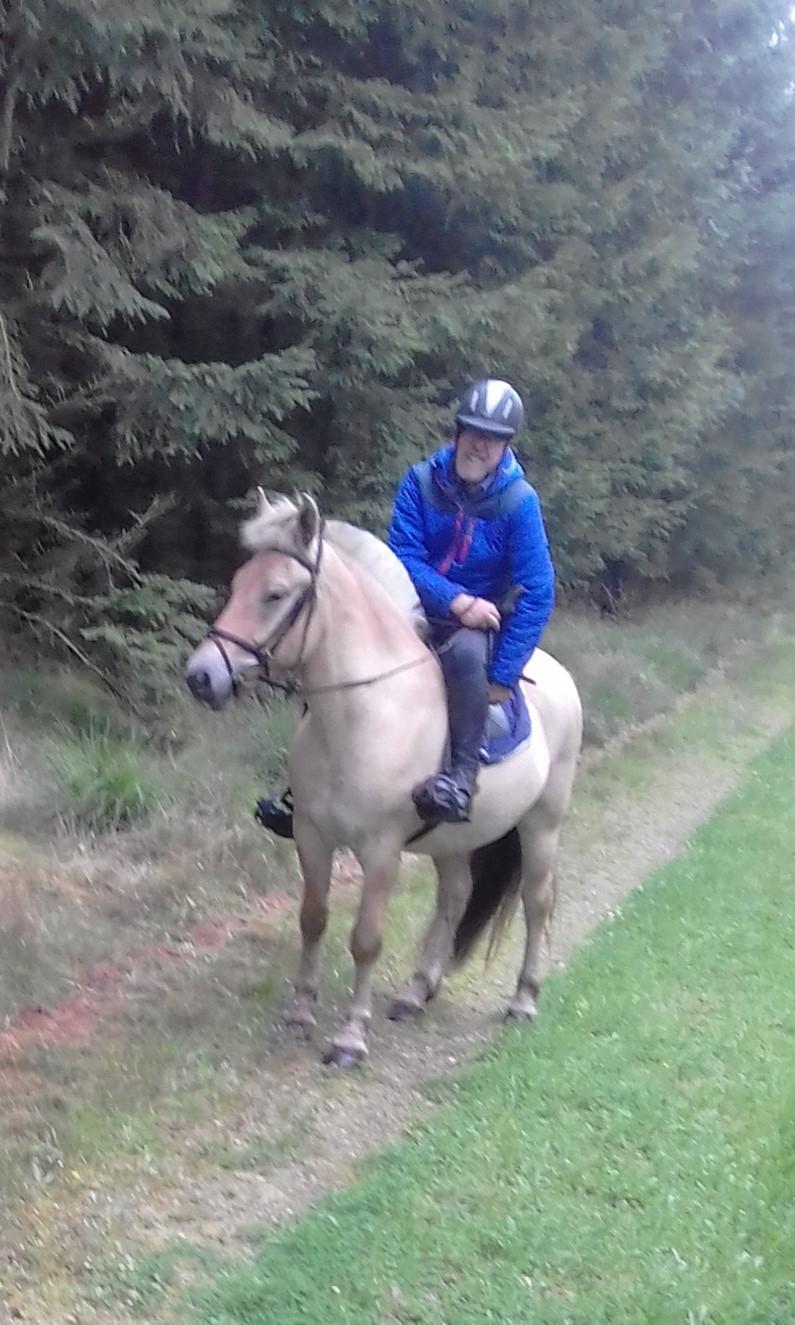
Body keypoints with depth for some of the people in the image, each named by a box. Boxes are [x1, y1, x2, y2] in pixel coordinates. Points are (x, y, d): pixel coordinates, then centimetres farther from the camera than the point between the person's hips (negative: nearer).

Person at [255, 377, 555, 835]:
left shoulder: (519, 502, -15)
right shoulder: (422, 482, -7)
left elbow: (537, 594, -16)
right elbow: (404, 556, -12)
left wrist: (502, 678, -21)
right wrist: (456, 600, -29)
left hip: (481, 624, -4)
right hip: (417, 611, 4)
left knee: (464, 650, -40)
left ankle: (463, 773, -32)